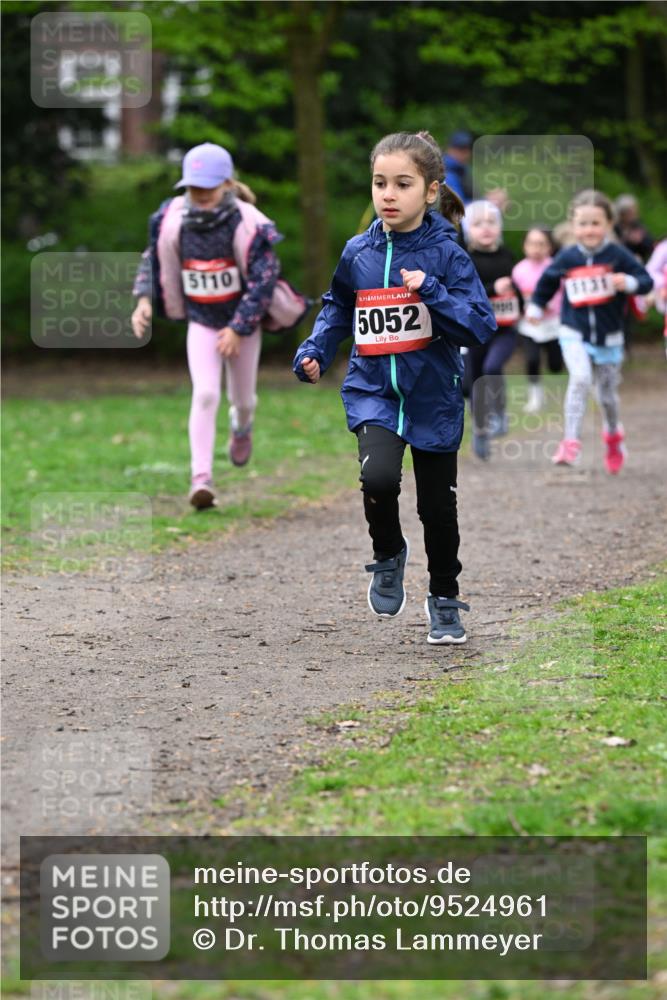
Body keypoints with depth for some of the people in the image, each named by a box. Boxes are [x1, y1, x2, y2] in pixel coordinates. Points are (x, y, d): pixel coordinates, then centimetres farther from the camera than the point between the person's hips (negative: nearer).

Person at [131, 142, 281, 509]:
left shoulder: (248, 225, -22)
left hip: (243, 324, -1)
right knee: (205, 394, -16)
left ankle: (241, 426, 54)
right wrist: (144, 299, -12)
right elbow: (153, 259, 4)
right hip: (201, 323, 1)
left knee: (243, 398, 15)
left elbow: (263, 279, -18)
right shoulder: (173, 221, -13)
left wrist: (238, 328, -20)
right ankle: (201, 478, -17)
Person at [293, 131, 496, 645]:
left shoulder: (446, 254, -10)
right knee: (379, 476, -25)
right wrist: (316, 352, 3)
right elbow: (338, 308, 18)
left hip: (433, 396, -1)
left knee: (438, 506, 10)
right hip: (373, 390, 1)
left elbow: (481, 326, -14)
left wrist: (432, 292, -26)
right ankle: (388, 555, 5)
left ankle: (445, 601, 32)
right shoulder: (358, 253, -1)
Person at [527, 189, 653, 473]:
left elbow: (646, 280, -10)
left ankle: (613, 435, 43)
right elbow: (547, 281, 16)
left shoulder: (618, 255, -9)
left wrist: (628, 282, -29)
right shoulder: (567, 258, -3)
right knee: (580, 378, -25)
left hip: (609, 337, 0)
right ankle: (571, 442, -24)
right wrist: (536, 307, 23)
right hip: (575, 334, 0)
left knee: (607, 394, 12)